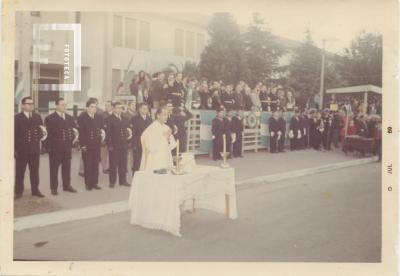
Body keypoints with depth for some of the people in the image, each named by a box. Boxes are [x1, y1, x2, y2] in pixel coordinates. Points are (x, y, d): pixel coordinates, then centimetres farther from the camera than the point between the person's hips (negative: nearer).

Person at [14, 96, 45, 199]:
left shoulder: (37, 117, 11)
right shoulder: (17, 117, -1)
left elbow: (41, 131, 13)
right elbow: (14, 134, -3)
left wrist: (40, 135, -11)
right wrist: (14, 149, -7)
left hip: (35, 149, 3)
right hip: (21, 149, -3)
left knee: (35, 171, 7)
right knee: (19, 172, 4)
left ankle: (35, 190, 16)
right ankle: (19, 191, 12)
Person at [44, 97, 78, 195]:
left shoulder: (70, 118, 12)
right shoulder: (50, 118, -4)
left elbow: (73, 130, 18)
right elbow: (48, 133, -6)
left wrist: (72, 140, 4)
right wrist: (49, 147, -9)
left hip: (67, 147, 4)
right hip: (55, 148, -4)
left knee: (67, 168, 10)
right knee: (54, 169, 4)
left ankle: (67, 185, 21)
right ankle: (54, 188, 12)